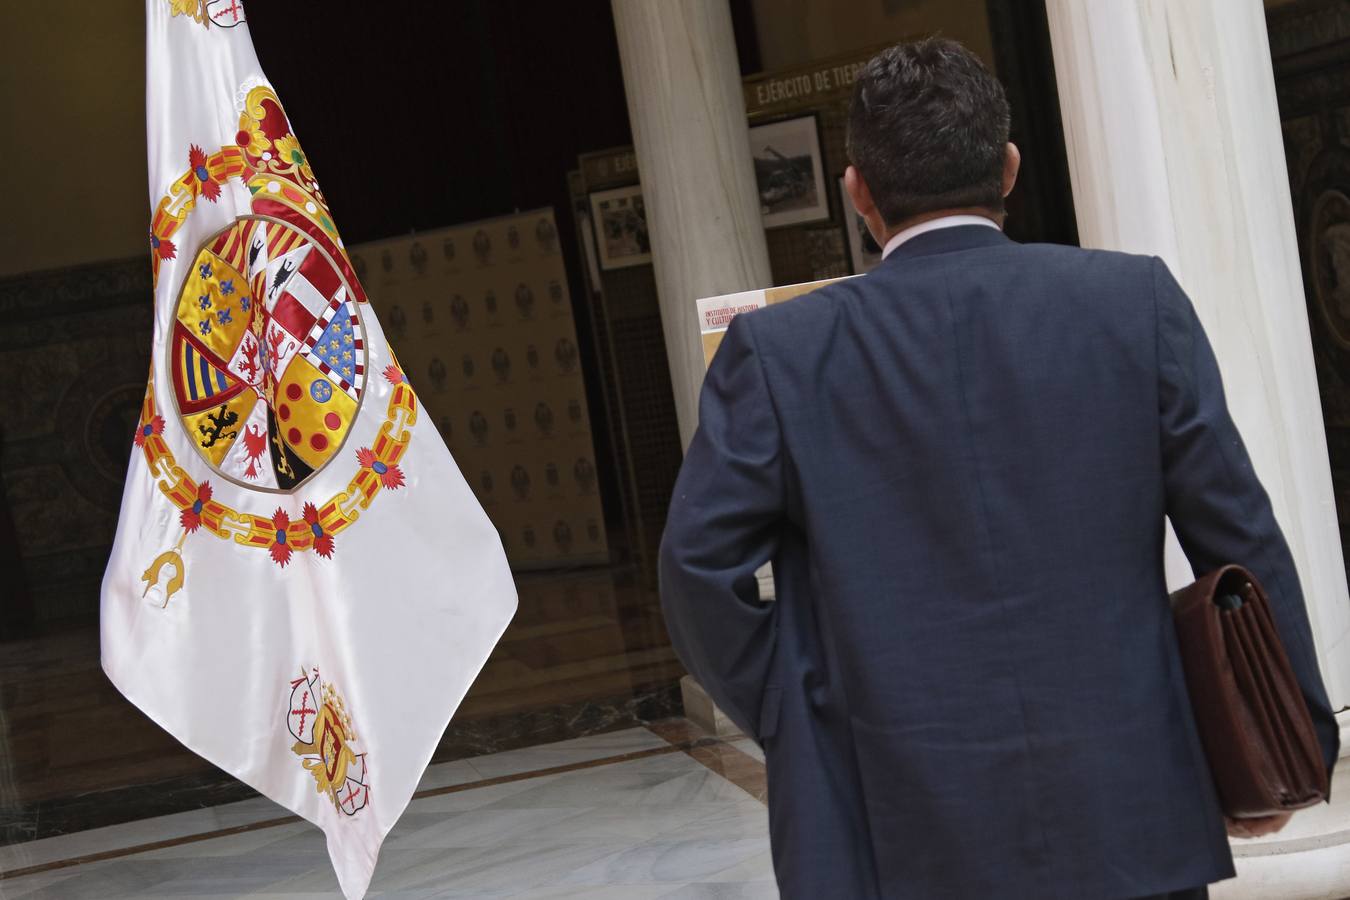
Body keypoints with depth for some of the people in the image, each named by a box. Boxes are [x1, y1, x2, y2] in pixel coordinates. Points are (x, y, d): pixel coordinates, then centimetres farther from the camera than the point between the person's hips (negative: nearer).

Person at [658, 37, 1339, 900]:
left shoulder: (778, 350, -4)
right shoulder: (1139, 301, -2)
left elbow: (701, 567, -6)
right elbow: (1241, 540, -1)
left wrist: (797, 724, 6)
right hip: (1126, 824, 1)